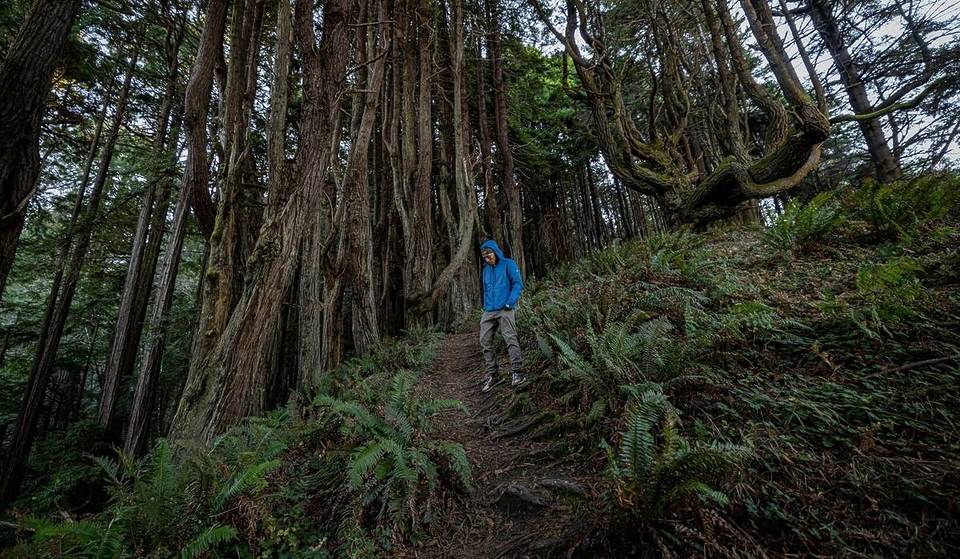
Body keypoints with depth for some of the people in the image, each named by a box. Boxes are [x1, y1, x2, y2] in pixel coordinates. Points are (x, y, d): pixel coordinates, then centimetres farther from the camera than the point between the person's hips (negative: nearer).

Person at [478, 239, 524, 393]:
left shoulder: (508, 264, 1)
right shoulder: (486, 269, 20)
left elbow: (518, 284, -6)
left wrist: (510, 302, -17)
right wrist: (485, 306, 17)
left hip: (505, 310, -6)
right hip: (489, 311, 7)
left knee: (510, 339, -13)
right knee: (485, 341, 0)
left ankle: (516, 373, -9)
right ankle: (490, 374, 8)